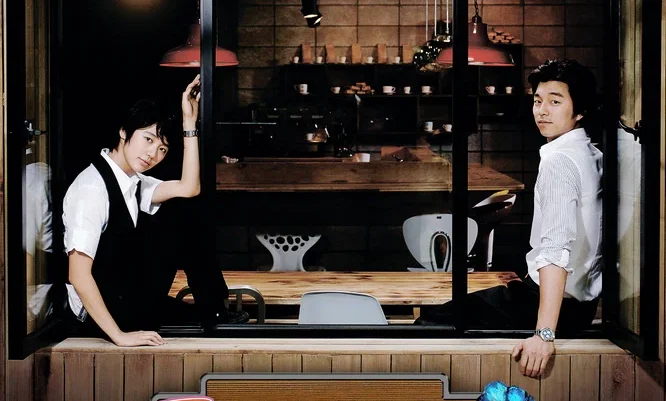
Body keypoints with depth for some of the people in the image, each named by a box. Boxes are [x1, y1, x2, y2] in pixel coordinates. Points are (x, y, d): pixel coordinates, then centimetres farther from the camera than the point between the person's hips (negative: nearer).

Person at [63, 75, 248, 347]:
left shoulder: (132, 181, 2)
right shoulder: (92, 189, -25)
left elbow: (188, 189, -5)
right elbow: (78, 275, -29)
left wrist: (189, 122, -8)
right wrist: (119, 335, -31)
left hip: (132, 297, 9)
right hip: (102, 311, -9)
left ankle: (215, 311, 8)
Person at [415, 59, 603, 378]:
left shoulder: (558, 162, -19)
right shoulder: (592, 156, 11)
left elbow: (556, 249, -31)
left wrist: (544, 332, -38)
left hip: (554, 301, -10)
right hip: (585, 300, 10)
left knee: (431, 324, -9)